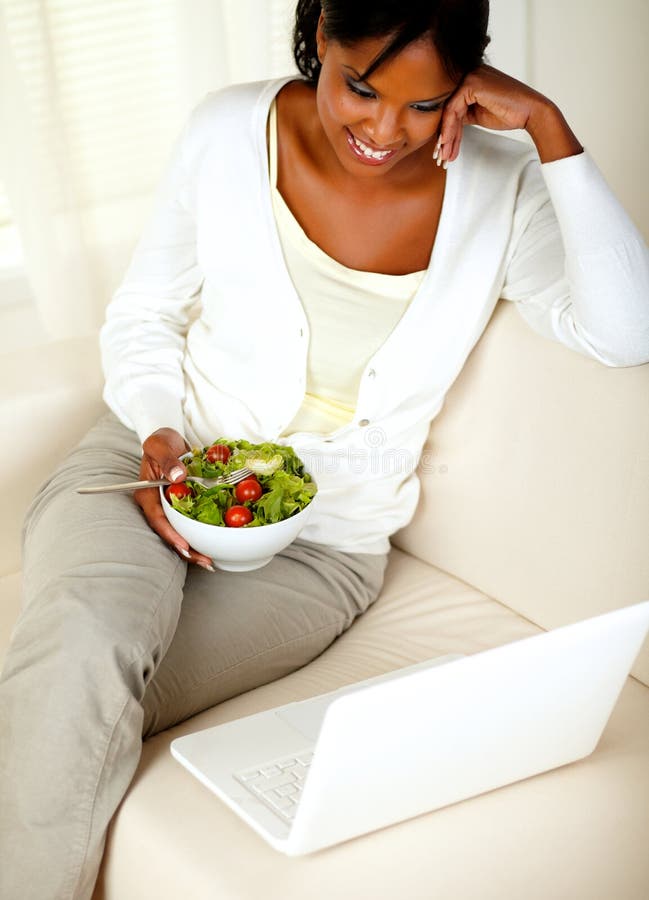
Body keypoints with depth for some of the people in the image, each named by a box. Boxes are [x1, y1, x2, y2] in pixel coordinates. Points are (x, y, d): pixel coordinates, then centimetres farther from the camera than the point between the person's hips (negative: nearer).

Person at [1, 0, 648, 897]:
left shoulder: (497, 189, -6)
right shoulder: (231, 130, -5)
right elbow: (142, 314, 7)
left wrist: (548, 125, -22)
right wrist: (158, 435, -12)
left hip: (321, 542, 0)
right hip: (151, 465, 1)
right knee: (87, 634, -33)